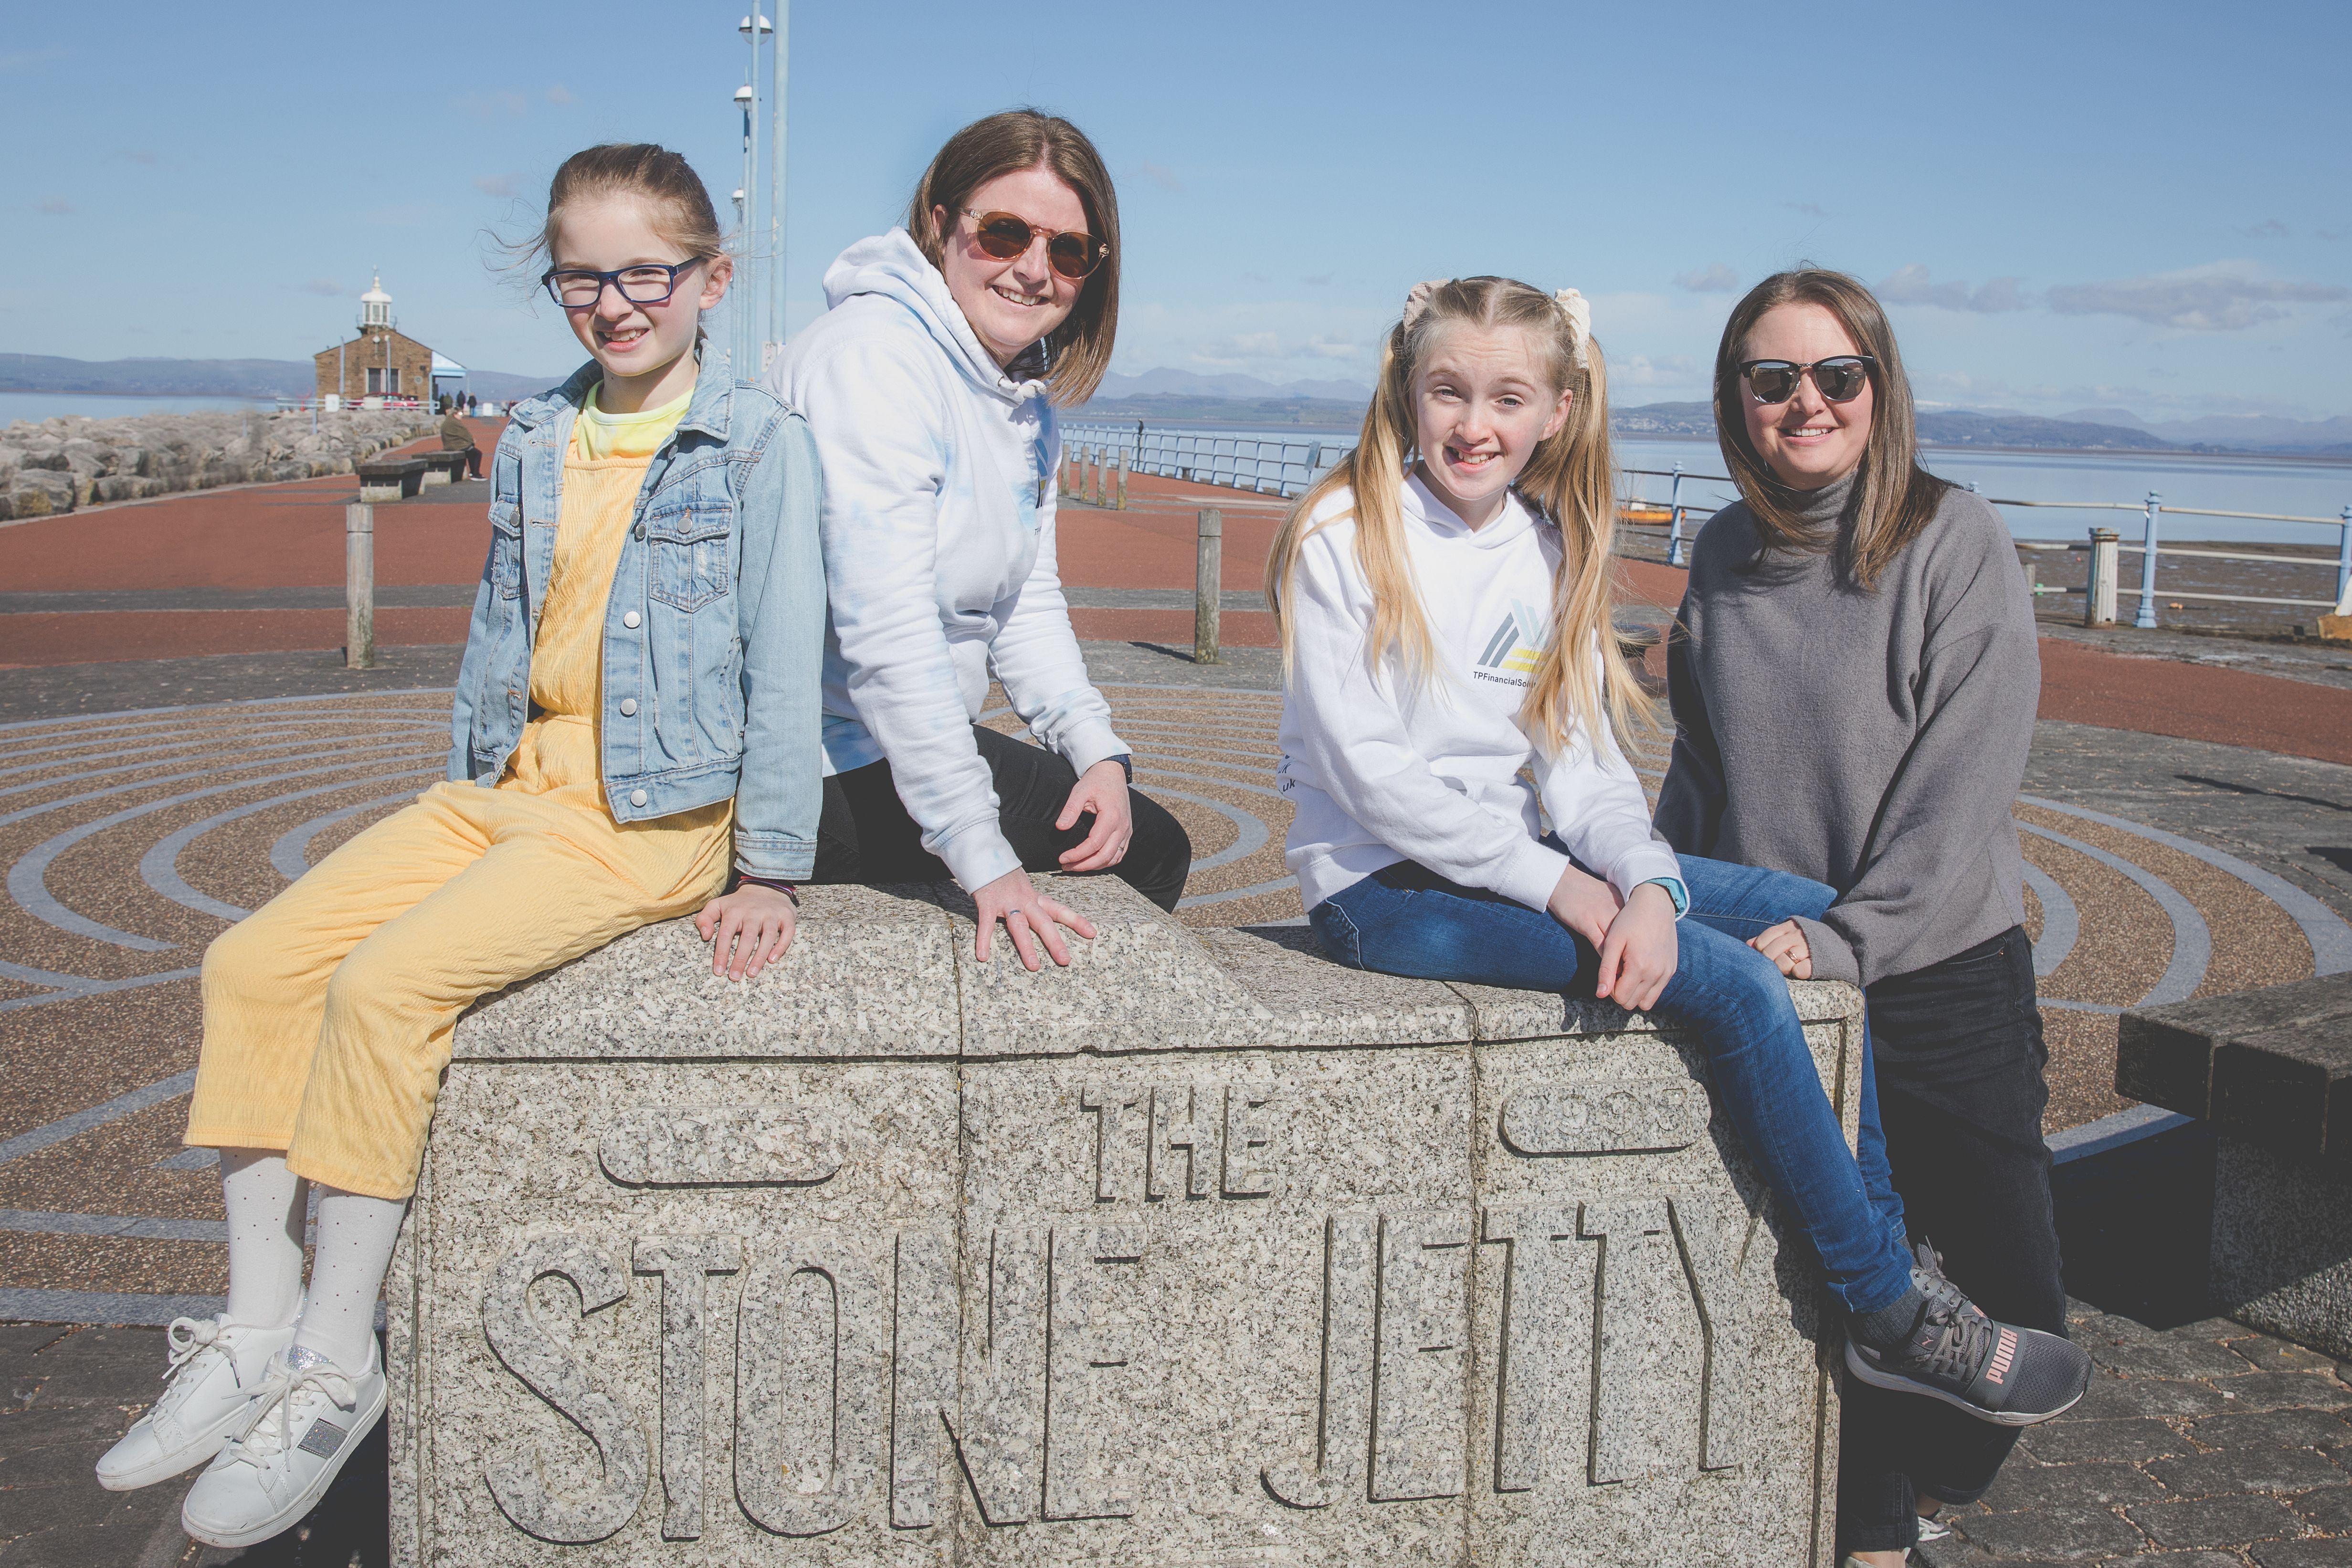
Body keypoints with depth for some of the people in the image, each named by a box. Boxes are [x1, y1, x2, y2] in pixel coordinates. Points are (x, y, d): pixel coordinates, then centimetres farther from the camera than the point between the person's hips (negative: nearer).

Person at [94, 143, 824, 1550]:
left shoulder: (760, 447, -6)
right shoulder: (535, 445, 14)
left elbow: (786, 668, -9)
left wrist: (769, 871, -11)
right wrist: (467, 794, 19)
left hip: (653, 813, -7)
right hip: (511, 785, 7)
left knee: (386, 986, -24)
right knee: (256, 962, -7)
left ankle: (337, 1360, -11)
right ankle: (256, 1329, 0)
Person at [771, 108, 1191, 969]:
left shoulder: (1029, 398, 10)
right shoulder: (874, 359, -21)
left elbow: (1029, 606, 13)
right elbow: (888, 632, -28)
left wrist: (1099, 751, -4)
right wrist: (986, 863, -30)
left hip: (917, 735, 10)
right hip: (834, 774, -9)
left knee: (1153, 846, 17)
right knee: (1146, 851, -5)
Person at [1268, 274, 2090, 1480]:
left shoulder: (1548, 552, 9)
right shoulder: (1343, 542, -10)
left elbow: (1582, 758, 3)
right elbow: (1368, 771, -17)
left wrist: (1646, 883, -18)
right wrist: (1552, 885, -19)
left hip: (1515, 855, 7)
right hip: (1386, 887, -7)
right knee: (1733, 981, -20)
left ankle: (1883, 1251, 7)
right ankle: (1891, 1315, -5)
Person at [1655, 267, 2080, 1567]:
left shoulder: (1957, 543, -7)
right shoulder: (1723, 556, 6)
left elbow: (1965, 781, -13)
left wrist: (1845, 938, -19)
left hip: (1941, 978, -3)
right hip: (1771, 980, 3)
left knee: (2011, 1313, 0)